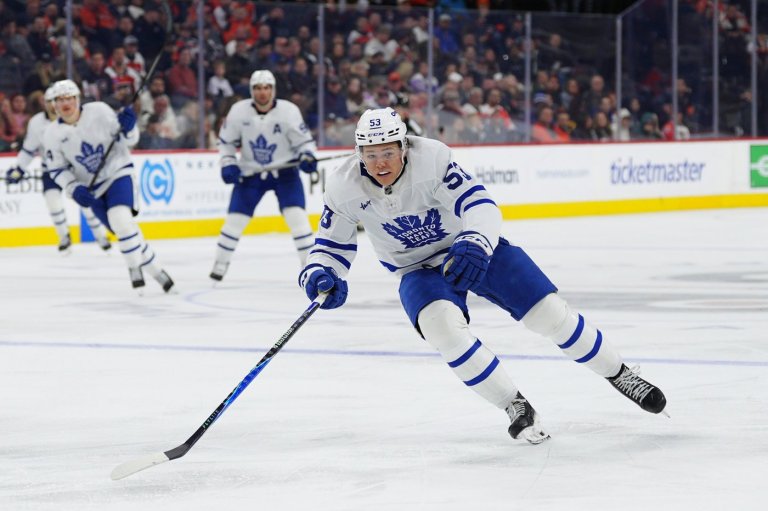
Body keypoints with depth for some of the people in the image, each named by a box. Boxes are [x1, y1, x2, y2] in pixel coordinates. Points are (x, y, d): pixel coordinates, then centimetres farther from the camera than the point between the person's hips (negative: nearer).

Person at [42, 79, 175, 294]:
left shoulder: (99, 111, -13)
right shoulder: (53, 134, -6)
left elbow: (128, 140, -7)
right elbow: (57, 169, 1)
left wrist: (128, 127, -28)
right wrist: (75, 189, -13)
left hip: (117, 172, -3)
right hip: (91, 188, 3)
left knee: (121, 220, -25)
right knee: (123, 229, 4)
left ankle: (135, 268, -11)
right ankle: (153, 270, 20)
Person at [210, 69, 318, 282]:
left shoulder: (288, 111, -16)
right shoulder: (239, 111, -11)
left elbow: (303, 139, -9)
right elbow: (226, 141, 3)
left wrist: (307, 157, -28)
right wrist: (228, 164, -9)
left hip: (284, 171, -2)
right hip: (251, 173, 2)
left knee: (296, 216, -15)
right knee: (235, 219, 0)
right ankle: (220, 264, 17)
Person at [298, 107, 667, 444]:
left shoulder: (431, 157, -27)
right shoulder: (344, 189, -18)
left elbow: (480, 204, -31)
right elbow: (332, 247, -7)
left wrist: (475, 244, -50)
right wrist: (320, 275, -30)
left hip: (476, 250, -1)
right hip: (420, 271, 1)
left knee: (549, 312, -7)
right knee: (441, 323, -30)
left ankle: (619, 374, 18)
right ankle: (515, 407, -15)